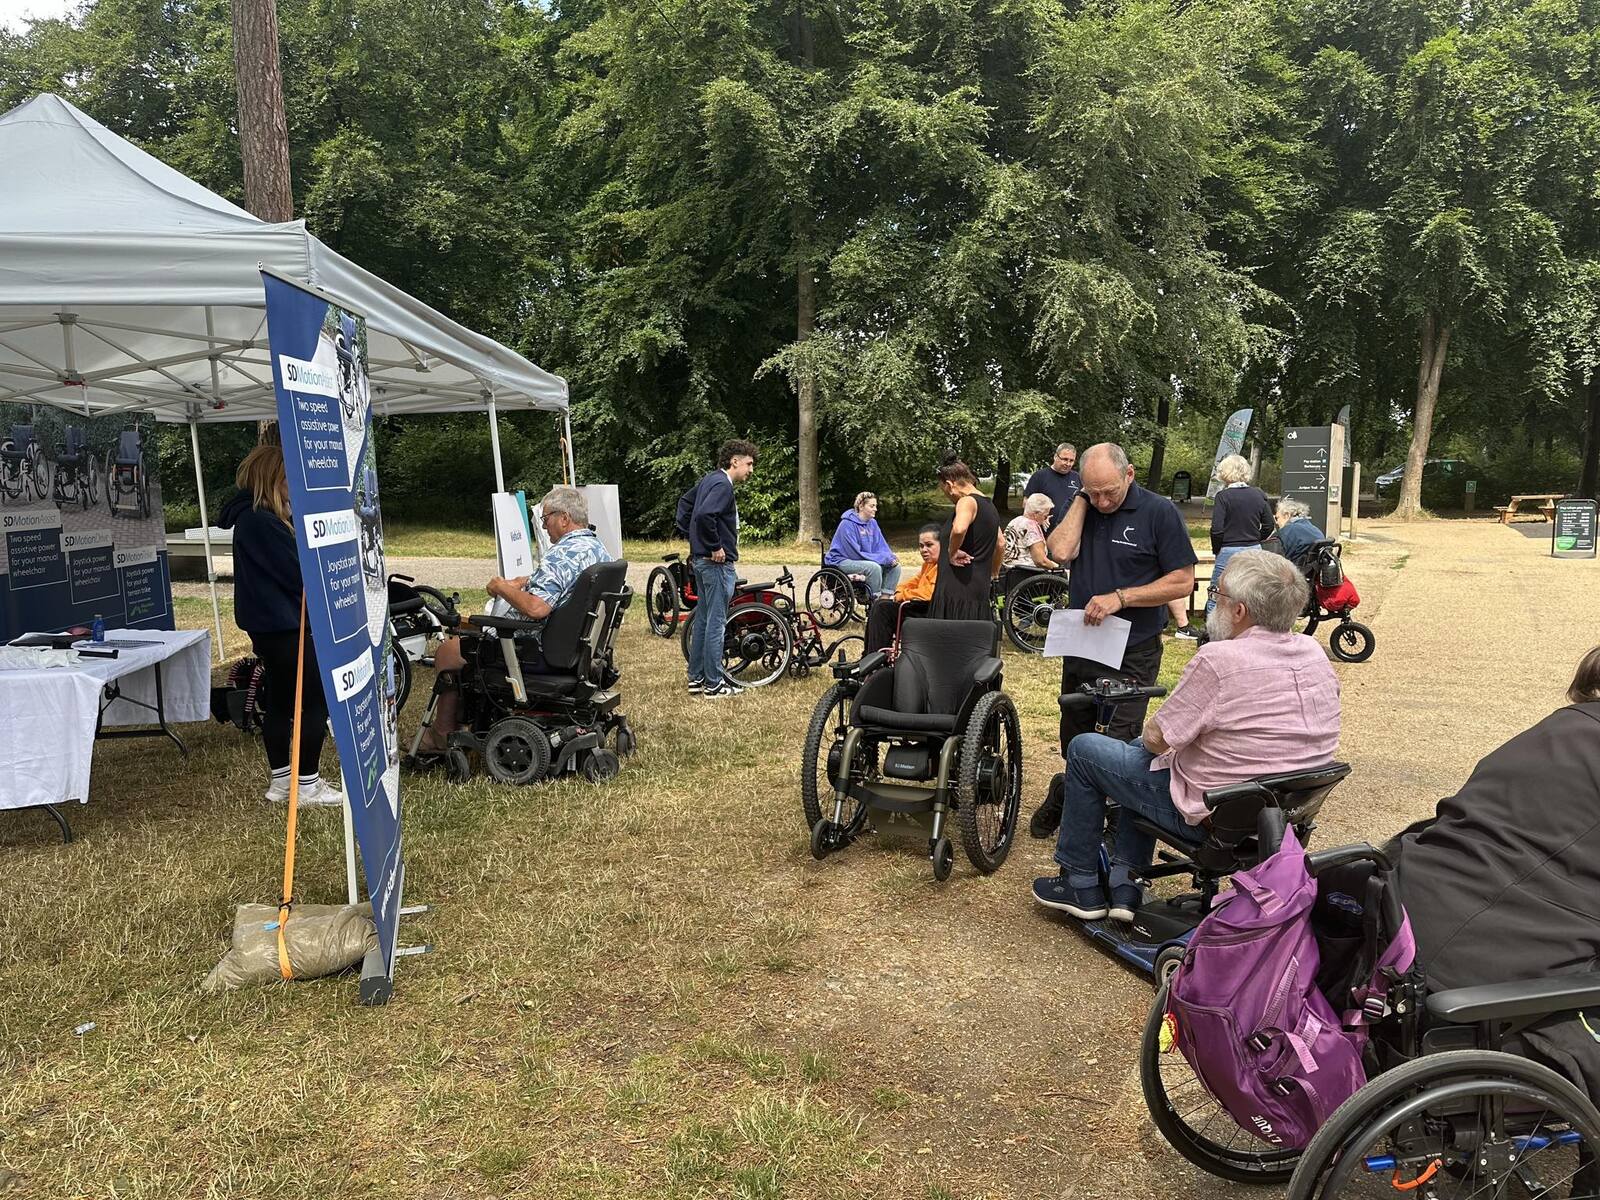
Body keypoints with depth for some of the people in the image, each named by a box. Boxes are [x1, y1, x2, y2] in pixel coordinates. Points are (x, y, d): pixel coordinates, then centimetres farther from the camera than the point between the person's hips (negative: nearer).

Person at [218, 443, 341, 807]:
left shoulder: (251, 517, 12)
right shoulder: (262, 522, -21)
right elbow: (297, 573, -19)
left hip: (270, 624, 10)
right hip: (283, 624, -10)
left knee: (279, 700, 15)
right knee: (315, 701, -4)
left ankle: (280, 781, 24)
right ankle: (308, 786, 1)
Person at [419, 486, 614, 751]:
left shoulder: (562, 554, -25)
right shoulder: (599, 548, 6)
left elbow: (535, 608, -36)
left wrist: (502, 587, -19)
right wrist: (521, 582, 10)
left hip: (539, 653, -10)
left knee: (447, 651, 7)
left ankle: (441, 736, 20)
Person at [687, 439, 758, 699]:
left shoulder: (708, 479, 14)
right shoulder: (723, 485, -16)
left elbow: (687, 505, 24)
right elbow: (704, 515, -31)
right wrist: (716, 547, -20)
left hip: (701, 559, 10)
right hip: (717, 562, -10)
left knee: (702, 618, 14)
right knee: (716, 622, -4)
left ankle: (696, 678, 20)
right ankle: (714, 683, 1)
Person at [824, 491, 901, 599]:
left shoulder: (872, 523, 6)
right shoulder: (848, 524, -18)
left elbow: (881, 547, 8)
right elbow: (855, 554, -21)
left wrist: (890, 557, -16)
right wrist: (884, 559, -23)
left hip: (866, 560, 8)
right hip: (842, 560, -8)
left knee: (895, 566, -9)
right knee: (874, 567, -33)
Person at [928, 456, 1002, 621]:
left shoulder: (967, 502, -10)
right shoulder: (989, 504, 19)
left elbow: (959, 529, -33)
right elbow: (1000, 545, 31)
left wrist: (952, 552, -17)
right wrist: (993, 572, 42)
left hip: (958, 588, -10)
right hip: (981, 588, 10)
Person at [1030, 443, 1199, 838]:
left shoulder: (1160, 512, -11)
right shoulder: (1083, 509, 3)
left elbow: (1182, 582, -12)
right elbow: (1061, 552, -14)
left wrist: (1119, 598, -20)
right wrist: (1081, 499, -12)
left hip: (1131, 655, -5)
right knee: (1073, 737, 20)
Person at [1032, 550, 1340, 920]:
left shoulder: (1219, 660, -26)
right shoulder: (1315, 654, -1)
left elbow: (1156, 737, -19)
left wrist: (1154, 726, 5)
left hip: (1213, 818, -8)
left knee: (1083, 749, 9)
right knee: (1141, 751, 29)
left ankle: (1080, 886, 20)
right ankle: (1125, 888, 28)